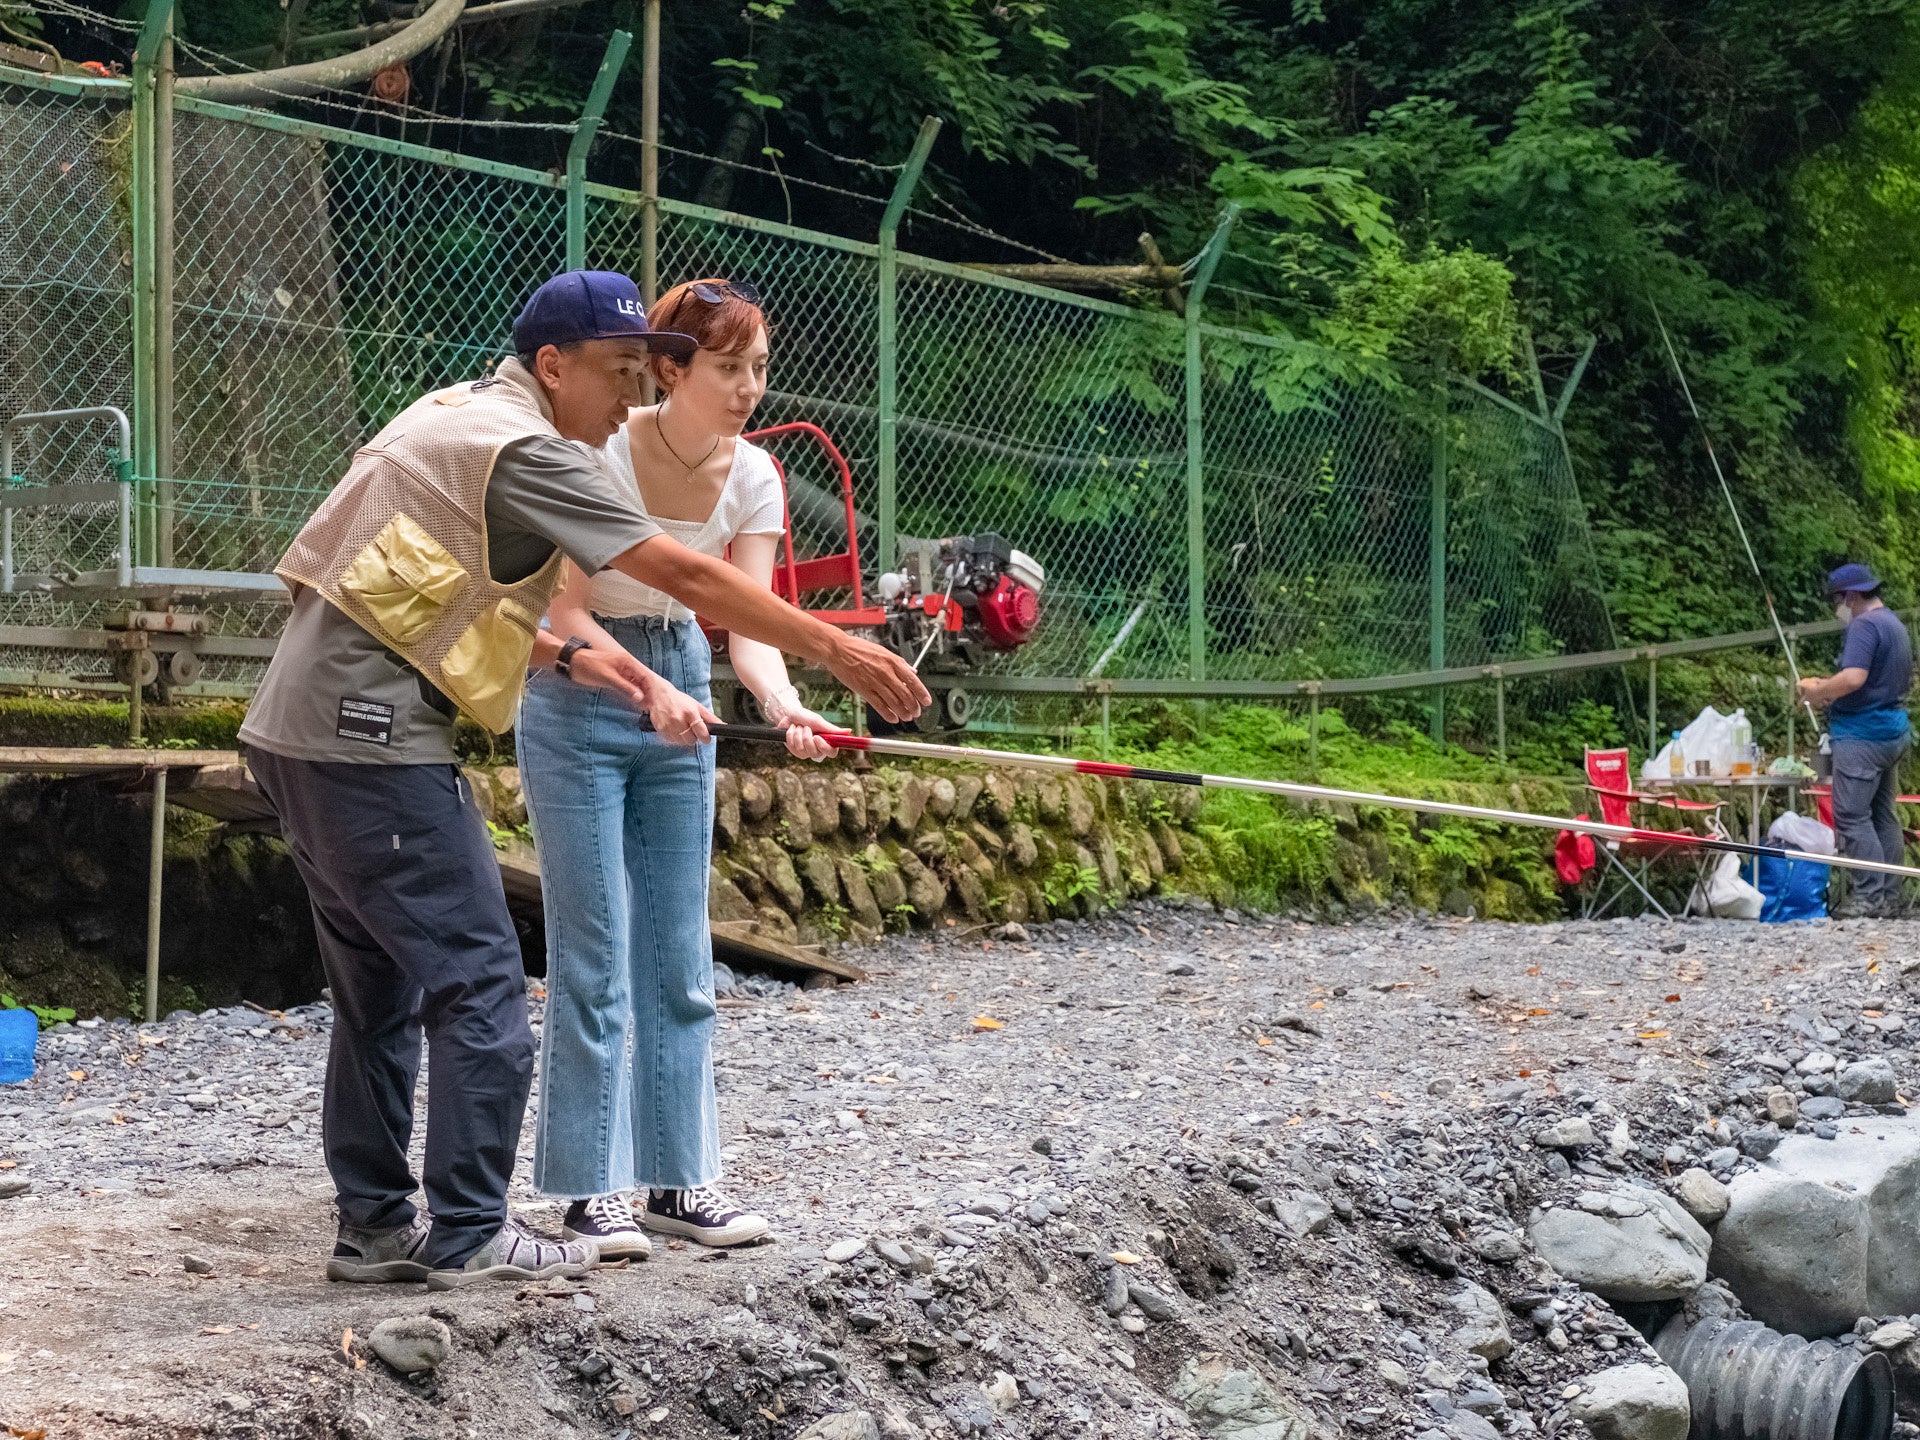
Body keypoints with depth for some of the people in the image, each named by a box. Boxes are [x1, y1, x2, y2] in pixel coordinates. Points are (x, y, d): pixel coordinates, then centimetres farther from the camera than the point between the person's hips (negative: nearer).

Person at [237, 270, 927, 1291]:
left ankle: (375, 1227, 18)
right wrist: (836, 649, -12)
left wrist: (566, 656, 15)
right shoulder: (527, 449, -11)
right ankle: (469, 1235, -2)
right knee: (476, 979, -4)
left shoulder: (456, 419, 18)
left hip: (299, 732, 10)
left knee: (381, 984, 15)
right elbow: (683, 575, -14)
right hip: (371, 741, -10)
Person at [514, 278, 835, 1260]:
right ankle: (592, 1188, 1)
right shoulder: (600, 453, -21)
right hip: (578, 697, -5)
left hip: (679, 686, 5)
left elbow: (747, 626, -14)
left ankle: (677, 1178, 14)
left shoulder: (753, 479, -8)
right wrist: (651, 691, -35)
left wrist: (782, 704, -35)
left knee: (679, 954, 7)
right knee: (596, 953, -7)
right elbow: (566, 616, -19)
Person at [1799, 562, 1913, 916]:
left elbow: (1853, 678, -29)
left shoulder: (1864, 625, -15)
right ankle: (1890, 897, 17)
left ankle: (1871, 899, -10)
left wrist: (1818, 690, -11)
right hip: (1894, 731, 10)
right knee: (1883, 816, 14)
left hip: (1862, 736, -10)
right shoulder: (1895, 625, 17)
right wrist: (1830, 691, 20)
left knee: (1852, 817, -8)